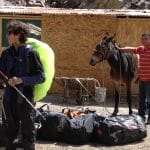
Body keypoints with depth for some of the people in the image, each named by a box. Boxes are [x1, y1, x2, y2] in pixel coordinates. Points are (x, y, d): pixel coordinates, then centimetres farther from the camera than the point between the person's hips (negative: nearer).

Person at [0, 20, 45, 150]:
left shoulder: (30, 53, -10)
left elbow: (41, 77, -13)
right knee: (11, 131, 18)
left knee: (28, 132, 6)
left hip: (25, 98, -5)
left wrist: (21, 80, -21)